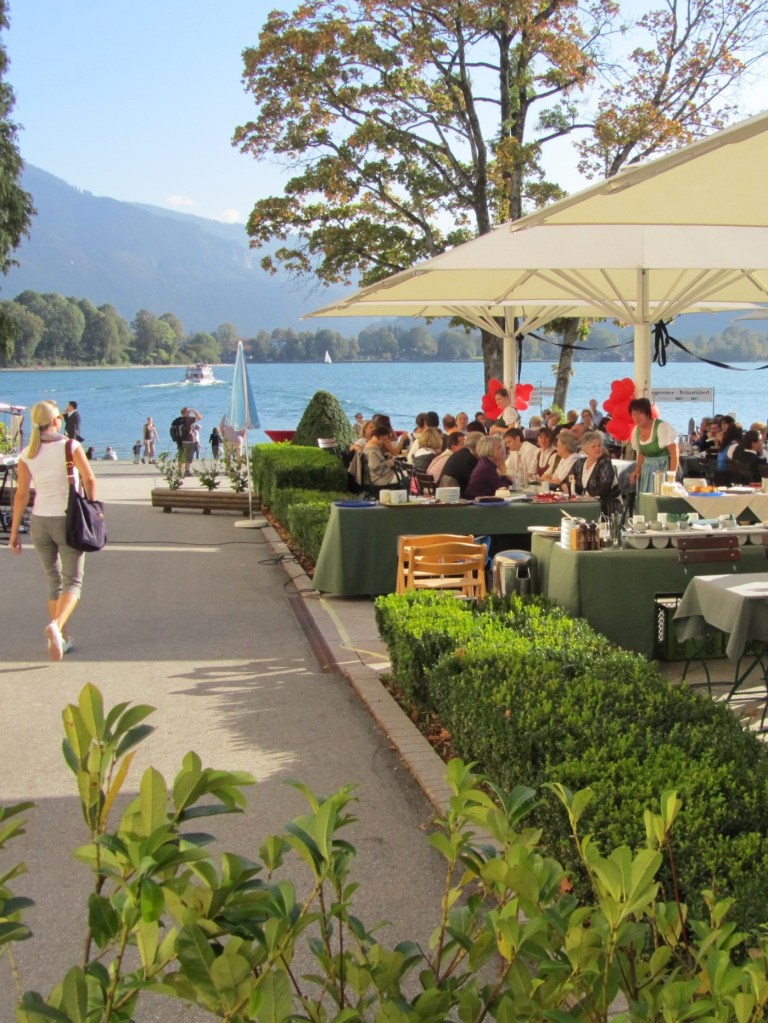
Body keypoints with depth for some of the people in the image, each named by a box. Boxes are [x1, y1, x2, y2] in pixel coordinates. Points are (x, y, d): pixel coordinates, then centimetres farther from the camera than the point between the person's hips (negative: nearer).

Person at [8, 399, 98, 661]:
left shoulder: (27, 455, 0)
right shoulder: (71, 447, -8)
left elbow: (21, 495, -1)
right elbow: (89, 479, -13)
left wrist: (14, 532, 3)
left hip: (40, 521, 4)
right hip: (68, 520, -3)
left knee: (54, 581, 17)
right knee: (72, 581, 1)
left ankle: (64, 639, 19)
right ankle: (56, 626, -24)